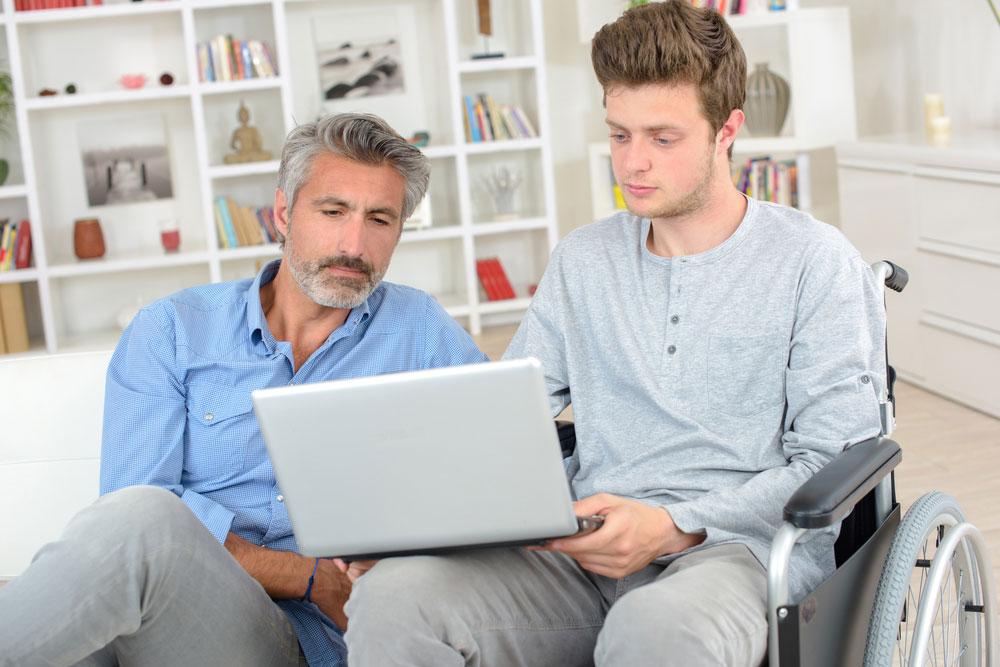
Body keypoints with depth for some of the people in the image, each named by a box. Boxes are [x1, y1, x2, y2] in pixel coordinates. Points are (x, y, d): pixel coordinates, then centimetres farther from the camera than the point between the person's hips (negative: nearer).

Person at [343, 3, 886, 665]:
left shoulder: (816, 262, 3)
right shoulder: (581, 261, 18)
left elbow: (836, 462, -3)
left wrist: (675, 527, -15)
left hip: (742, 545, -4)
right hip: (591, 552, 4)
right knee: (392, 597, -24)